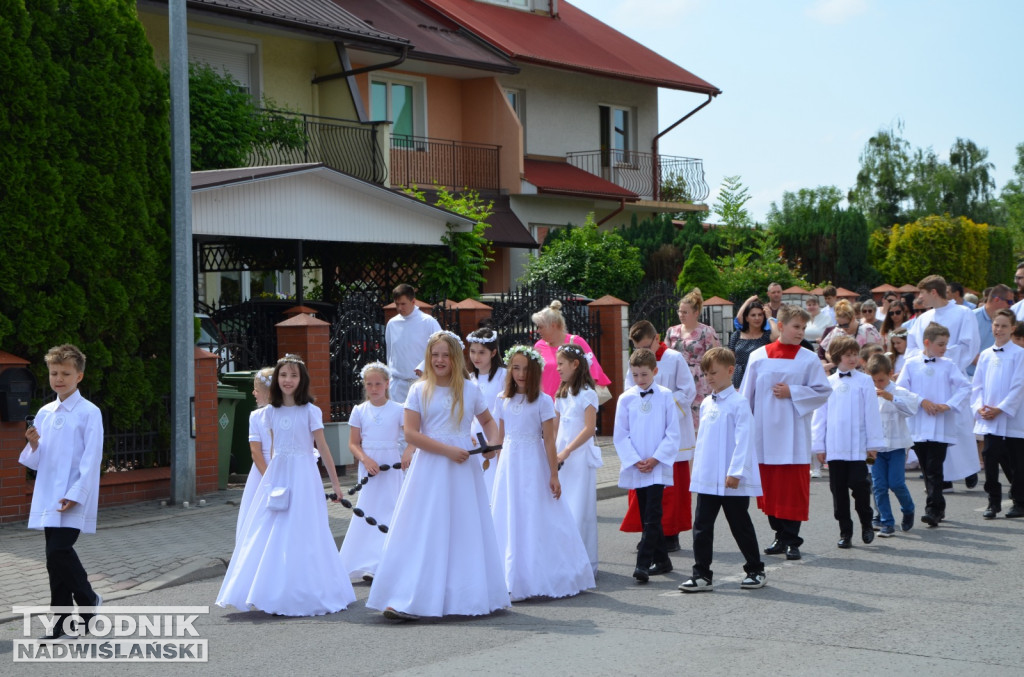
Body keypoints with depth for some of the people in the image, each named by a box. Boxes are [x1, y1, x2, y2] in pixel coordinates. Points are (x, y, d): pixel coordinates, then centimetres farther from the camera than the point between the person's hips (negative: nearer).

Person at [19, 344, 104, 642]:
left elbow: (92, 459, -10)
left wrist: (76, 495, -16)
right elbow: (36, 462, 15)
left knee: (59, 551, -16)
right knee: (58, 554, 7)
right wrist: (33, 445, -6)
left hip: (73, 499, -6)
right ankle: (65, 624, 14)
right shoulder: (44, 413, 11)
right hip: (48, 496, 6)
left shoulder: (89, 412, -6)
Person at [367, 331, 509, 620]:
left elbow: (488, 420, 23)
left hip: (463, 468, 2)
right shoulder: (420, 390, 1)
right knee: (422, 534, -5)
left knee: (467, 532, 4)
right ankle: (407, 601, -5)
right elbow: (410, 433, -7)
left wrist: (493, 442, 2)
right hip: (430, 469, -2)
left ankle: (470, 597, 15)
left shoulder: (470, 390, 7)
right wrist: (447, 450, -15)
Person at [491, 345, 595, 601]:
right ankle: (514, 581, 12)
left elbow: (549, 441, -7)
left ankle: (543, 580, 9)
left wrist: (554, 476, -9)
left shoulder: (542, 401, -6)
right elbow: (501, 438, 11)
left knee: (537, 521, 0)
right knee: (510, 522, 4)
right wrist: (499, 471, 11)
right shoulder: (503, 400, 7)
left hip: (534, 465, -4)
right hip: (509, 465, 4)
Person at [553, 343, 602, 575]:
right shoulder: (561, 395, 16)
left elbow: (589, 429, -16)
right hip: (561, 458, 7)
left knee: (579, 510, -5)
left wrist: (566, 451, -20)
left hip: (580, 457, -7)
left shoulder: (587, 394, -7)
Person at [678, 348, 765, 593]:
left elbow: (743, 440, -15)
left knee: (741, 526, 6)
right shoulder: (706, 405, 11)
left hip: (732, 481, -6)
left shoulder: (738, 404, -11)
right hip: (707, 480, 6)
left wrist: (735, 472, -19)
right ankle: (702, 575, 8)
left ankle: (755, 571, 21)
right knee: (702, 526, 3)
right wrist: (698, 470, 13)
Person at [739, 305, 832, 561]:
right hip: (765, 432, 2)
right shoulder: (758, 357, 4)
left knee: (793, 488, -4)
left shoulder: (808, 359, -1)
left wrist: (792, 392, -12)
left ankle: (792, 540, 3)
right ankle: (780, 535, 20)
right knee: (770, 487, 8)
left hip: (794, 435, -2)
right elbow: (746, 395, 8)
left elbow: (823, 393, -1)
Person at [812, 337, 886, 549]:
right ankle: (845, 531, 14)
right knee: (838, 489, 5)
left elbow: (871, 413, 1)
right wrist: (819, 445, 5)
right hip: (834, 447, 2)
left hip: (857, 446, -2)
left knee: (859, 485, -3)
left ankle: (866, 523, 20)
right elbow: (819, 415, 8)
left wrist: (873, 444, -1)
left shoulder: (865, 381, 1)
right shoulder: (827, 383, 6)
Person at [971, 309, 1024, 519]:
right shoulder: (985, 355, 9)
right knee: (990, 458, 0)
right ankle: (993, 502, 9)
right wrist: (979, 407, -5)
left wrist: (999, 409, -14)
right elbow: (977, 384, 11)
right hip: (988, 421, 3)